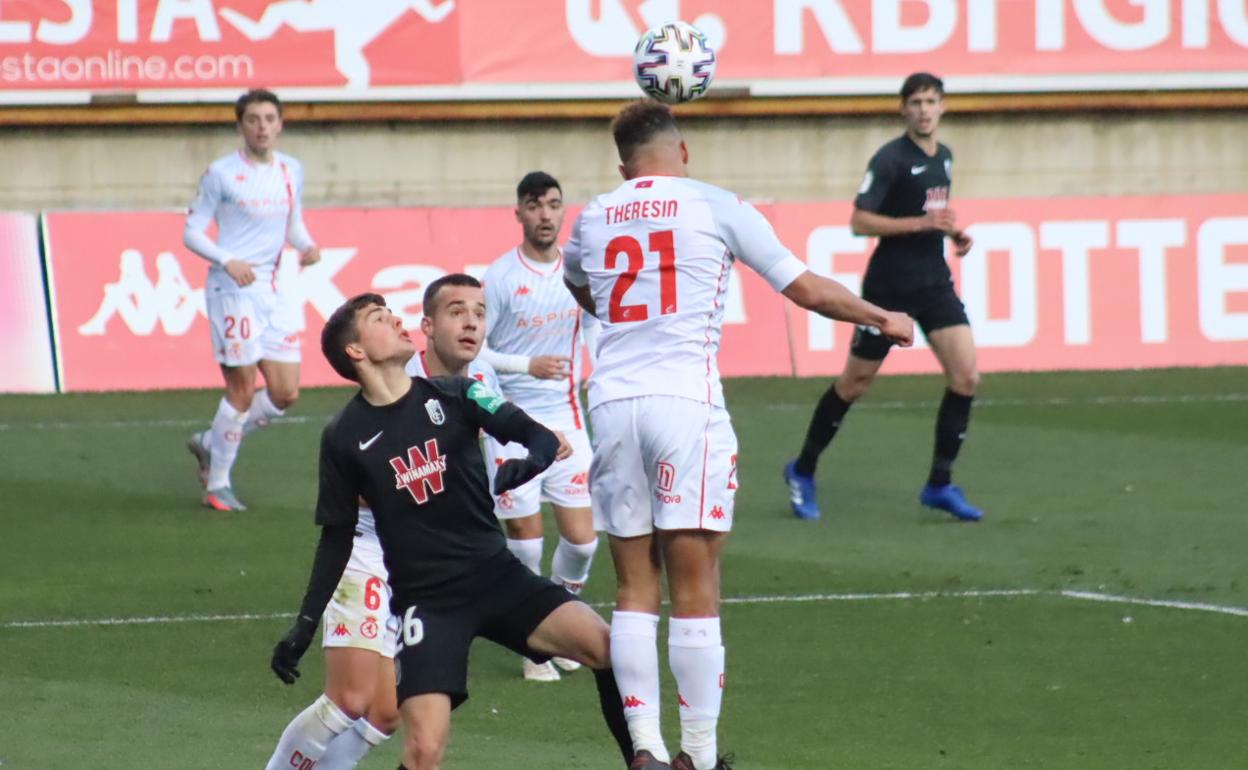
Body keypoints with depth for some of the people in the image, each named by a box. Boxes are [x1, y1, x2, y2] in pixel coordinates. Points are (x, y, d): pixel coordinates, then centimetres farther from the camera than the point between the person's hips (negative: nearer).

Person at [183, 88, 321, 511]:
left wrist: (306, 245, -1)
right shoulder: (222, 173, -7)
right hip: (232, 288, -6)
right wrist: (228, 261, -21)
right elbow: (192, 232, -5)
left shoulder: (291, 171, 10)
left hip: (273, 289, 6)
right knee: (242, 389, -6)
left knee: (285, 393, 3)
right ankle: (217, 485, 8)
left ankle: (211, 443, 24)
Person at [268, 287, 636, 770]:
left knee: (605, 647, -18)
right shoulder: (344, 437, 1)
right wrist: (305, 623, 4)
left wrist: (514, 470, -26)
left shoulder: (453, 395, 3)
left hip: (498, 575, 2)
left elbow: (539, 439, -4)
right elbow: (337, 538, 9)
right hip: (425, 600, -2)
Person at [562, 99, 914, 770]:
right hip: (685, 400, -3)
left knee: (635, 585, 7)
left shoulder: (593, 219, 14)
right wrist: (883, 319, 24)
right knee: (695, 586, -1)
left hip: (612, 403, 3)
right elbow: (807, 291, 8)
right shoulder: (715, 207, 4)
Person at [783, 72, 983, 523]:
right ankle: (803, 471, 23)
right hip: (889, 285, -6)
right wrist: (921, 223, -24)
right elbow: (859, 221, -18)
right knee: (856, 382, 4)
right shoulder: (890, 159, -13)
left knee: (966, 376, -8)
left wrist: (953, 232, 8)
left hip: (934, 282, 6)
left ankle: (940, 485, 1)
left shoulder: (943, 157, 10)